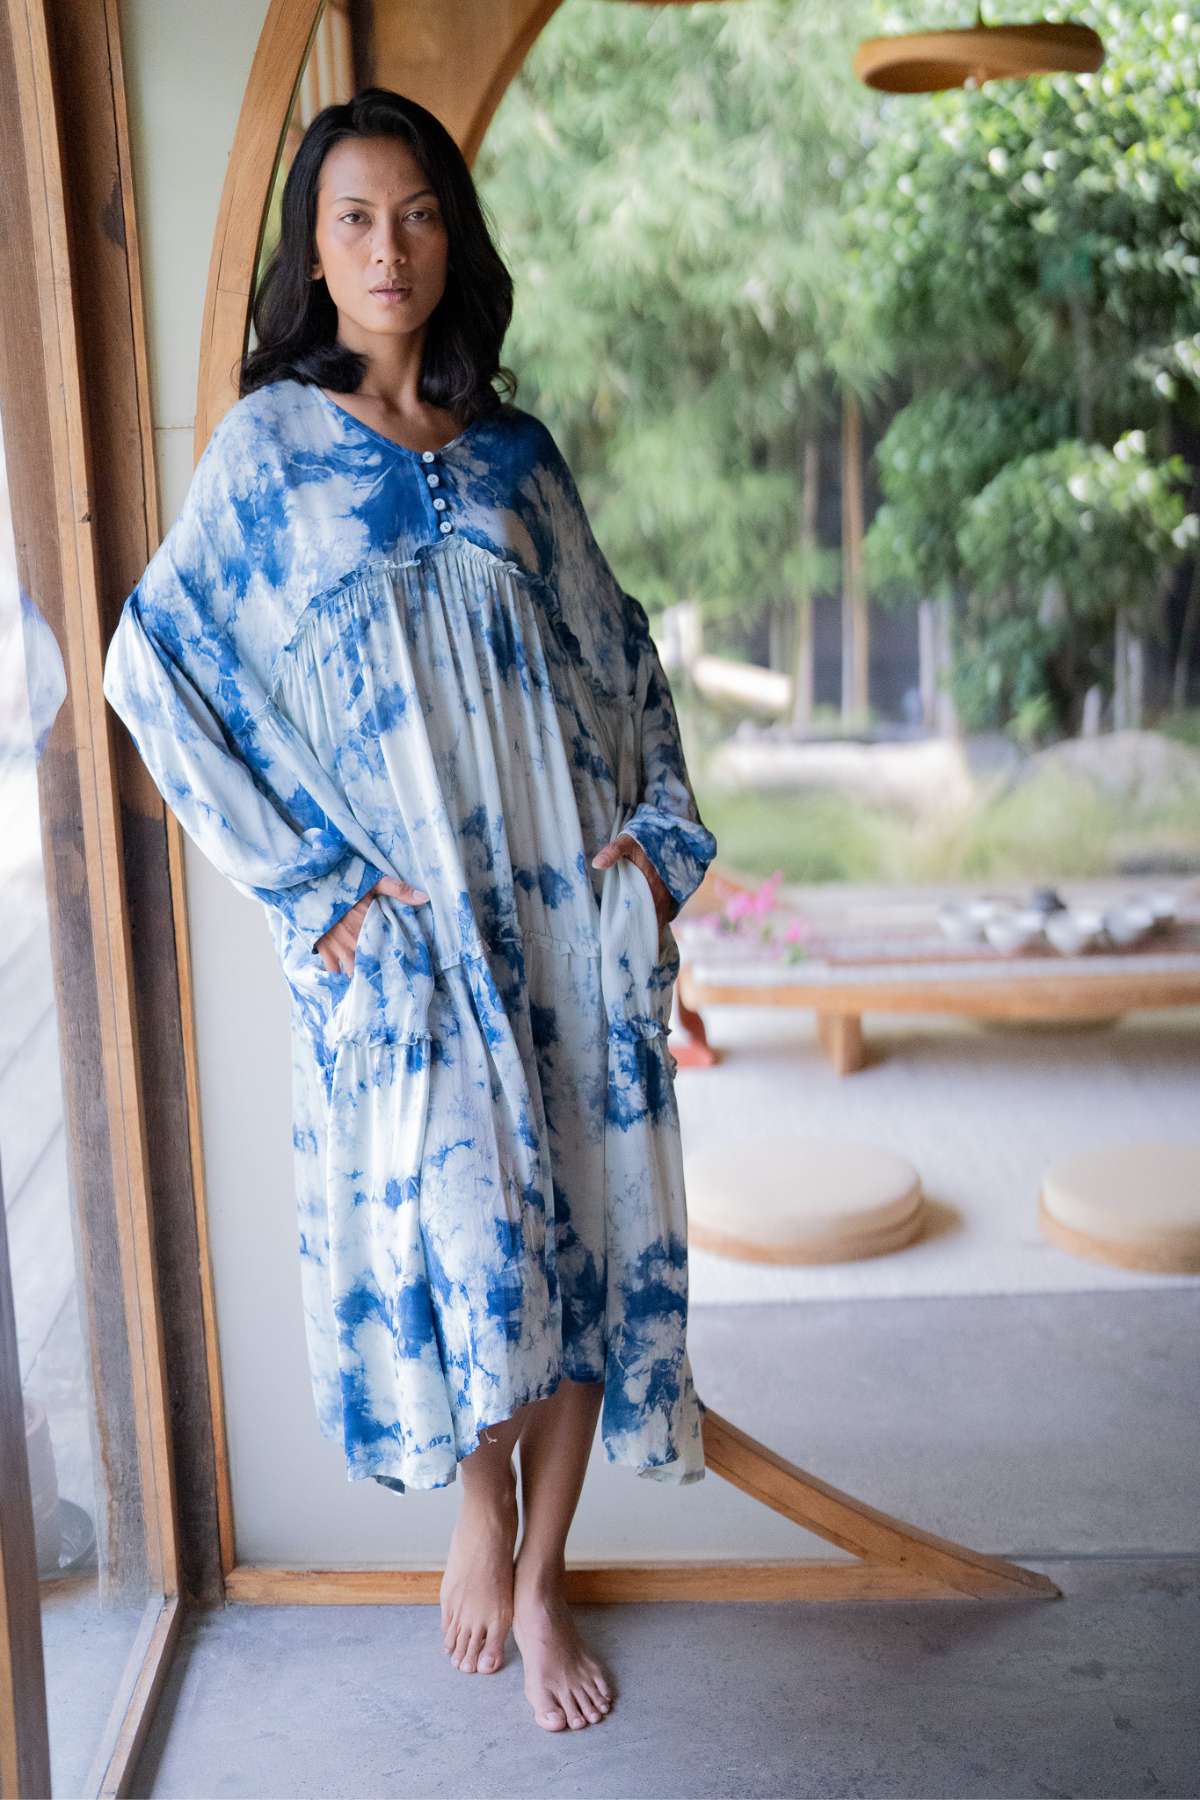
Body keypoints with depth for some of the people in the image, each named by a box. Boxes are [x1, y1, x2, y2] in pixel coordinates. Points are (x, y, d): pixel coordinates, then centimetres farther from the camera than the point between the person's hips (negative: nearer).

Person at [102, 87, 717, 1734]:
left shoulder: (515, 451, 11)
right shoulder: (266, 448, 1)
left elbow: (622, 655, 17)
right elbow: (154, 668, -4)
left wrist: (655, 834, 3)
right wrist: (311, 889, -8)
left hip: (572, 911, 3)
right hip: (400, 934, -3)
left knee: (582, 1216, 4)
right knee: (449, 1218, -3)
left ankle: (541, 1580, 21)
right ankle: (480, 1511, 28)